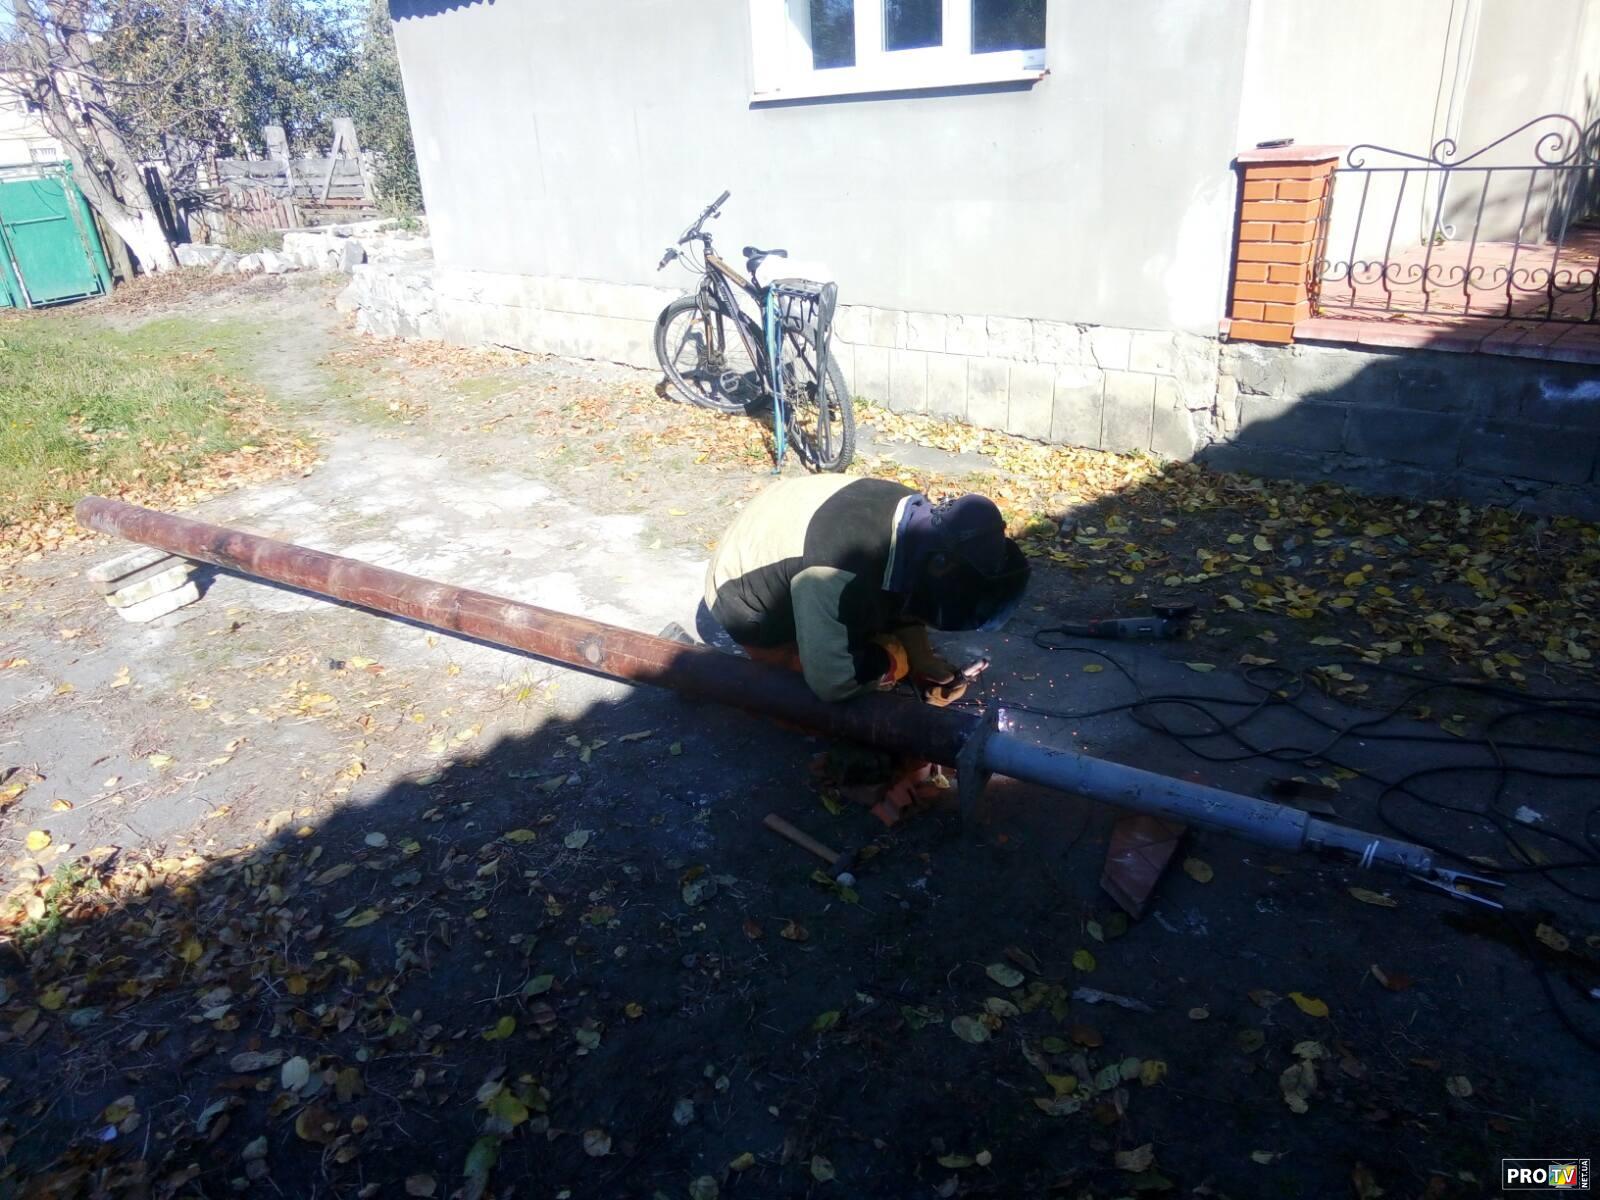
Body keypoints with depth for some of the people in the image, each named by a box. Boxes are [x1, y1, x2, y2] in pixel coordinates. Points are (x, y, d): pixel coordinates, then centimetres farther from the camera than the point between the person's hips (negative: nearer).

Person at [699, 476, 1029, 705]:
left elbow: (903, 591, 1)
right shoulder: (842, 579, -43)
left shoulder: (914, 515, -18)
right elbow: (831, 681, -35)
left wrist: (921, 658, -9)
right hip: (748, 602, -8)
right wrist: (901, 658, -21)